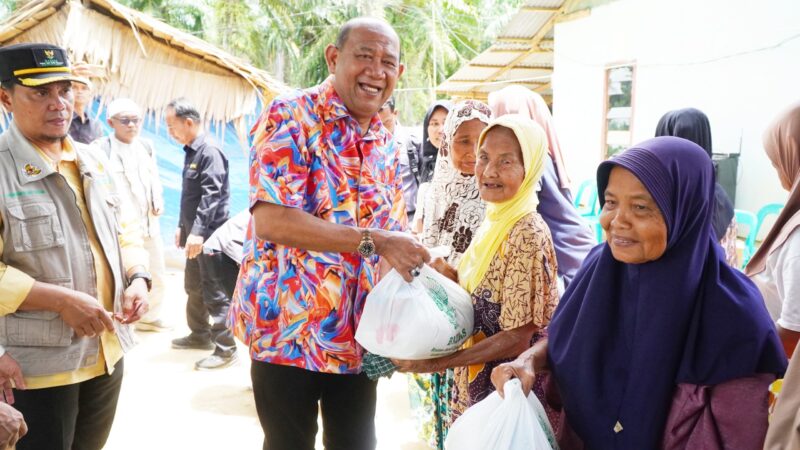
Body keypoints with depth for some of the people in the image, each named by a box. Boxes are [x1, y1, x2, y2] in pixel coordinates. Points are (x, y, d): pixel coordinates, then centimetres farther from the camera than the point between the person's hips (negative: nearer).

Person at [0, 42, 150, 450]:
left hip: (106, 355, 7)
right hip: (36, 366, -7)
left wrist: (137, 278, -1)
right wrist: (60, 300, -22)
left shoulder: (92, 163, 11)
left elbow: (123, 233, 18)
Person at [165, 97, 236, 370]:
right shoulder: (191, 151, 14)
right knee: (193, 286, 20)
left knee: (214, 291, -6)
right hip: (195, 233, 10)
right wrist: (182, 227, 21)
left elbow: (211, 195, -25)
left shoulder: (210, 151, -16)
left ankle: (225, 349, 1)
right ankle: (200, 334, 35)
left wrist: (198, 231, -31)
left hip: (209, 235, -10)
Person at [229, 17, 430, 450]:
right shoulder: (290, 116, -11)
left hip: (359, 335, 6)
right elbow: (271, 219, -23)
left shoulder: (386, 146, 9)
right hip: (288, 328, -5)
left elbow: (391, 237, 12)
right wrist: (374, 242, -27)